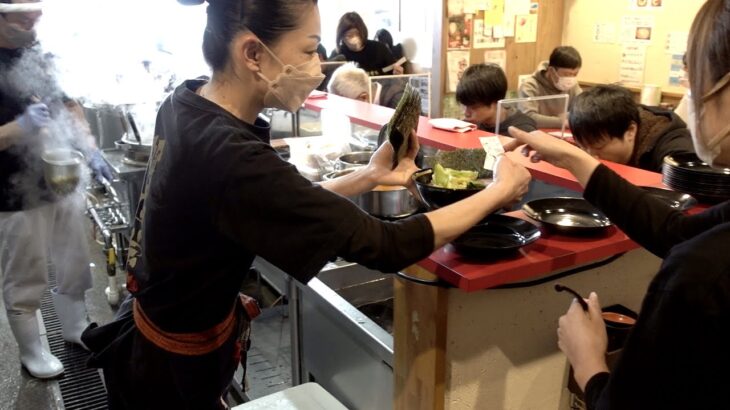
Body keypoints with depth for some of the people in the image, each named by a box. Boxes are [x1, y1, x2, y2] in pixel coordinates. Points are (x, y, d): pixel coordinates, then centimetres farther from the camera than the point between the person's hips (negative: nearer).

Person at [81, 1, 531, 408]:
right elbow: (387, 247, -31)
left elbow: (282, 206, 1)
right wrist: (500, 191, -18)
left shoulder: (188, 105, -9)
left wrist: (369, 176, -8)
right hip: (174, 373, -7)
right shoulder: (231, 160, -35)